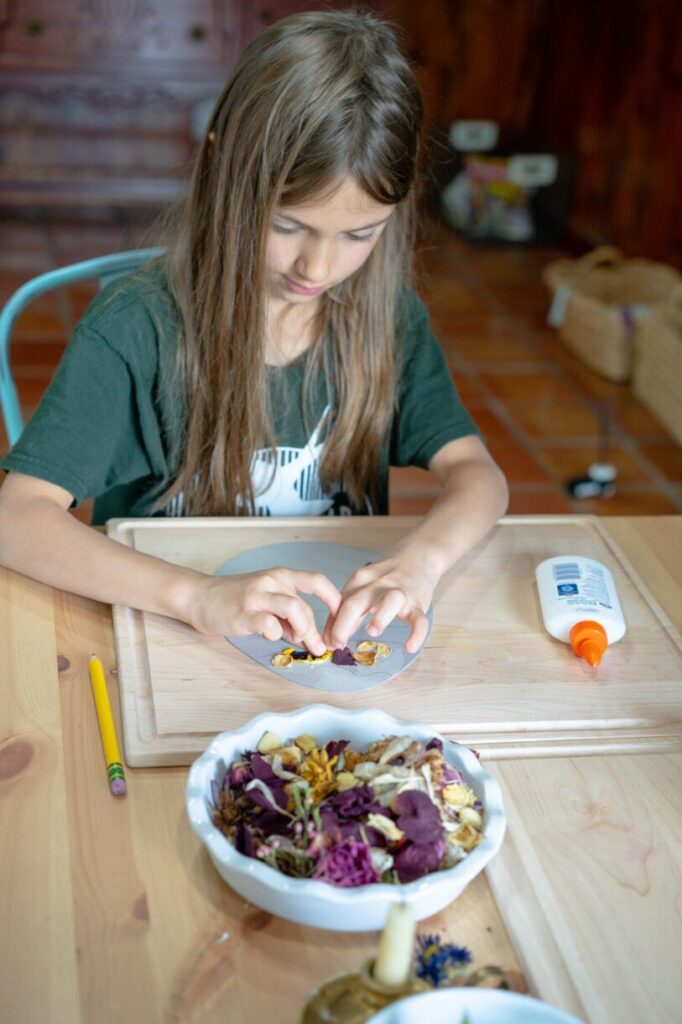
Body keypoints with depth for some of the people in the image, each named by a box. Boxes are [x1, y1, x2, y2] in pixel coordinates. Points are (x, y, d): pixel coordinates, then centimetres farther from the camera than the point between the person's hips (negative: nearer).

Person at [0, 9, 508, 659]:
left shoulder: (386, 315, -2)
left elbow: (475, 471, -6)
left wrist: (421, 557, -29)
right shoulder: (137, 326, -16)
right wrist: (198, 596, -37)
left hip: (348, 625, 3)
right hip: (166, 630, -2)